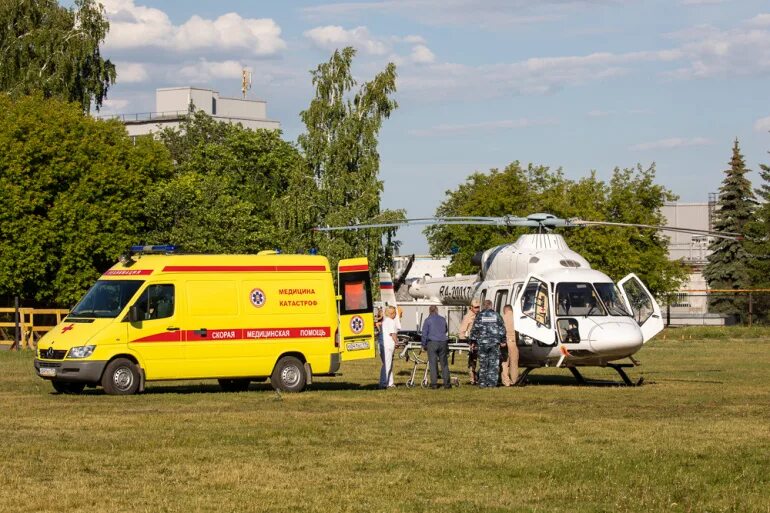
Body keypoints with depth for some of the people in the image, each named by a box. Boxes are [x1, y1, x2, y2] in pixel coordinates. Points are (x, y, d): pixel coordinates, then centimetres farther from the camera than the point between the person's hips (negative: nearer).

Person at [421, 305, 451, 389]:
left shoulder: (428, 320, -1)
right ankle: (447, 383, 7)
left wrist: (424, 344, 7)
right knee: (444, 364, 7)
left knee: (433, 363, -1)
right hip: (443, 343, 3)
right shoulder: (443, 319, 12)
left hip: (432, 343, -3)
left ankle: (434, 383, -4)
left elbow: (424, 333, -2)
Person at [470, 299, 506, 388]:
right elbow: (502, 329, 7)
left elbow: (474, 329, -1)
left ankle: (483, 383, 3)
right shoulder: (496, 315, 4)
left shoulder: (480, 315, 0)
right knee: (494, 363, 4)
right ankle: (492, 382, -1)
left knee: (483, 363, 5)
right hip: (495, 342, 1)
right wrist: (502, 340, 16)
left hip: (482, 342, -1)